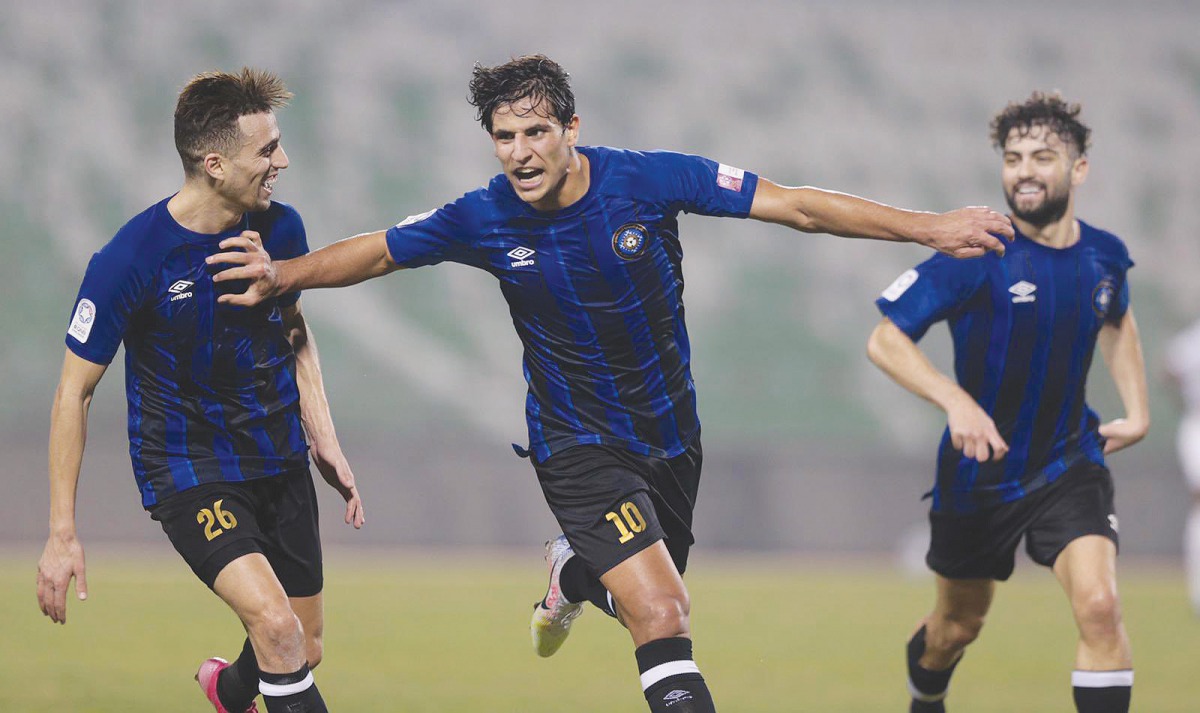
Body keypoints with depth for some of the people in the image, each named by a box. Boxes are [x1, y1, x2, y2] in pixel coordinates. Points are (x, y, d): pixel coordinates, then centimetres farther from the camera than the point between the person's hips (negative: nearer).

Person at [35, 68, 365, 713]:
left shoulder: (280, 227, -4)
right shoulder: (131, 259, -21)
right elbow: (75, 391, -13)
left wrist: (324, 441, 8)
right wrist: (62, 536, -15)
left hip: (280, 462, 6)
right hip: (188, 469, -6)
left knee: (304, 650, 12)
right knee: (276, 624, -26)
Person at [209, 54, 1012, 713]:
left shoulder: (647, 179, -16)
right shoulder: (483, 221, -14)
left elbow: (797, 206, -15)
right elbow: (375, 252, 2)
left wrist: (930, 227, -18)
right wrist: (283, 275, -12)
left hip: (670, 432, 3)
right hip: (578, 443, -3)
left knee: (651, 604, 18)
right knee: (662, 618, -21)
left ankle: (572, 572, 51)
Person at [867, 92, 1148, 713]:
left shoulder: (1104, 257, -3)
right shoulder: (977, 255, -18)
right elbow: (884, 340, -18)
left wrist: (1137, 410, 11)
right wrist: (956, 401, -33)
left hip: (1069, 466, 2)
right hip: (979, 471, -2)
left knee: (1098, 605, -22)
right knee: (957, 626, 17)